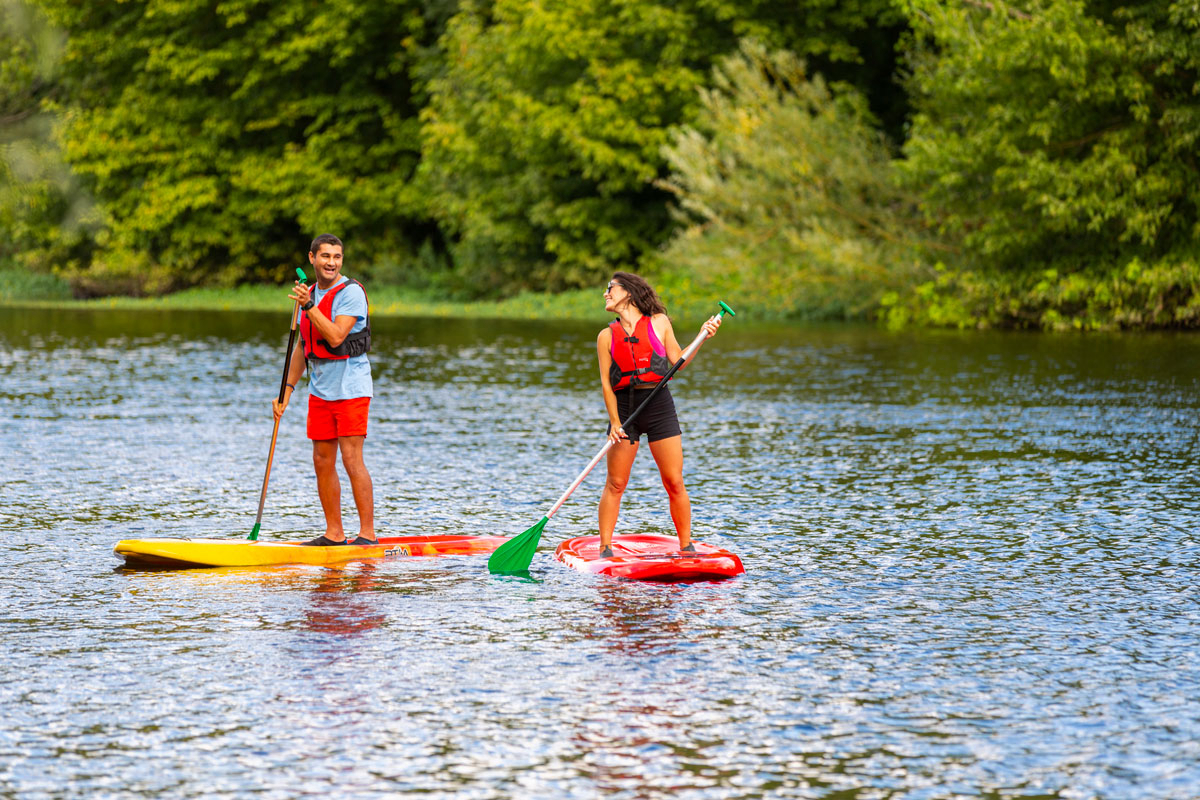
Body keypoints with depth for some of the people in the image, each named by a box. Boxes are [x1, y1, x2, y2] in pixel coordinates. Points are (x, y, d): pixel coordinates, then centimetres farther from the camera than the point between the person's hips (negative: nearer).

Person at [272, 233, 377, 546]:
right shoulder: (309, 295, 13)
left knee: (352, 460, -10)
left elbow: (336, 337, -22)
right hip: (320, 388, 7)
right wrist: (287, 390, 13)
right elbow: (302, 347, 18)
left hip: (350, 388, -7)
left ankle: (367, 533, -7)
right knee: (322, 461, 7)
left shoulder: (351, 292, -11)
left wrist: (309, 306, -25)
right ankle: (334, 533, 13)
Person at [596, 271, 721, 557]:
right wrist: (614, 423, -10)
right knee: (615, 484, -1)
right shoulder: (607, 336, 7)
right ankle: (605, 550, 5)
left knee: (674, 483, -2)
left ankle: (687, 547, 7)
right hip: (625, 407, 0)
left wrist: (703, 337, -1)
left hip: (659, 405, 0)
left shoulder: (659, 323, 8)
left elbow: (678, 361, 10)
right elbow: (606, 384, 1)